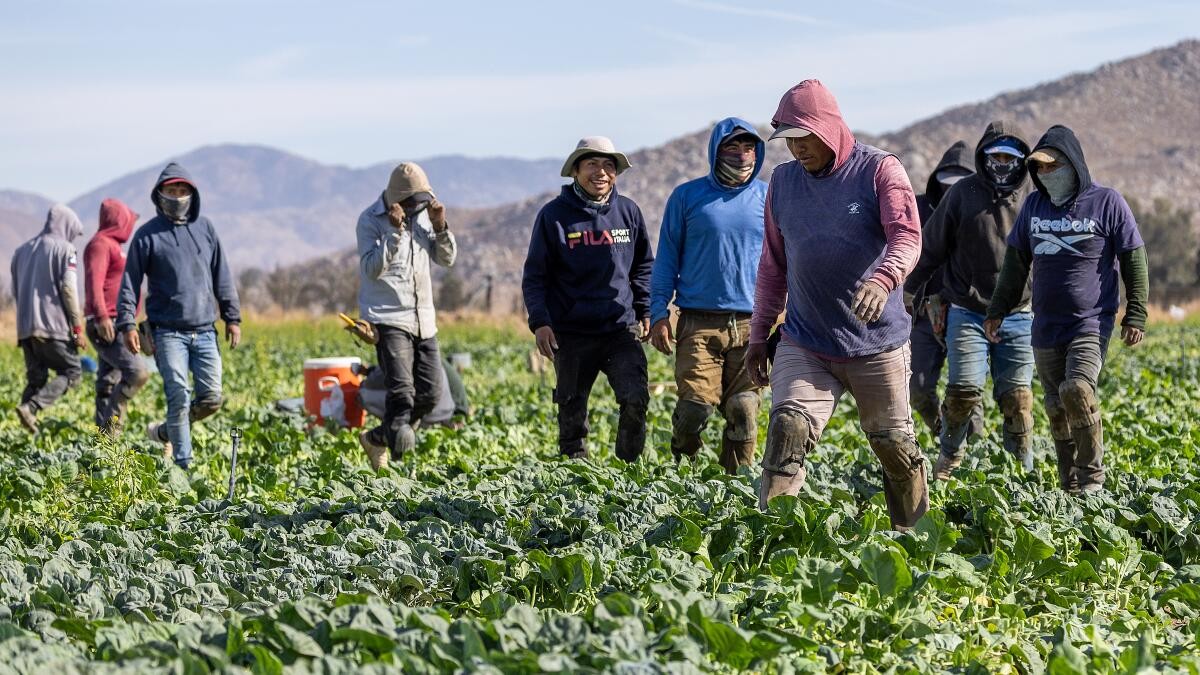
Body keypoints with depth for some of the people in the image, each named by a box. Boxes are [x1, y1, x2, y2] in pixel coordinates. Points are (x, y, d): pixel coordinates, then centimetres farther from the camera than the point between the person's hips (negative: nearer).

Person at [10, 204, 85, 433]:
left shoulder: (21, 250, 19)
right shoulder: (64, 249, -3)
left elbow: (16, 291, 19)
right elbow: (68, 289, -10)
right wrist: (77, 327, -8)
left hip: (25, 328, 7)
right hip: (53, 326, -6)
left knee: (36, 378, 10)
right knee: (72, 372, 1)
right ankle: (31, 407, -19)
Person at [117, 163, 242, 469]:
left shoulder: (205, 227, 10)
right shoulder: (148, 235, 0)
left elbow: (222, 277, 15)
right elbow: (130, 283, 1)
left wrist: (232, 318, 11)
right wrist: (127, 324, -8)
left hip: (204, 331, 4)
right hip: (168, 331, -4)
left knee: (211, 397, -1)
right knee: (179, 396, -11)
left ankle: (164, 432, 23)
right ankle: (184, 466, -4)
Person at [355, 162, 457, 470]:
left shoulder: (423, 214, 10)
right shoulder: (370, 221, -7)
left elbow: (447, 259, 12)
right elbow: (372, 269, -18)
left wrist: (440, 227, -5)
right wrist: (395, 233, -26)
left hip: (423, 320, 7)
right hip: (387, 318, -7)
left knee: (430, 392, 5)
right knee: (402, 392, -19)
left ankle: (377, 439, 22)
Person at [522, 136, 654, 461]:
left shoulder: (628, 211, 7)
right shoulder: (554, 215, -1)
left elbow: (644, 266, 19)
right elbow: (534, 276, 1)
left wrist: (645, 312, 11)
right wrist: (540, 322, -9)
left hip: (622, 328, 1)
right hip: (572, 334, -1)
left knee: (636, 398, -15)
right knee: (572, 410, 5)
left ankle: (629, 465, 1)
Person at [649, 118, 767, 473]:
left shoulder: (768, 197, 9)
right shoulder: (687, 196, 5)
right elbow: (667, 257, 9)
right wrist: (658, 313, 2)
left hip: (751, 324, 2)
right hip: (699, 323, -2)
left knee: (744, 412, -2)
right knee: (693, 409, -10)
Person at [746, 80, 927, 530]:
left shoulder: (879, 170, -6)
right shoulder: (783, 181, 8)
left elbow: (907, 237, -21)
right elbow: (773, 265, 16)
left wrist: (882, 280, -41)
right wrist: (759, 334, 15)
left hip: (878, 343, -2)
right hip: (804, 344, 3)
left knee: (894, 444, 8)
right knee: (788, 429, -18)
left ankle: (916, 532, 28)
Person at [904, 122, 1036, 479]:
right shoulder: (963, 193, 1)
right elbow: (930, 248, 7)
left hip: (1018, 317, 1)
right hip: (968, 314, -1)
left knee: (1017, 397, -1)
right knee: (964, 391, -10)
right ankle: (949, 461, 12)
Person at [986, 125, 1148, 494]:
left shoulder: (1106, 201, -5)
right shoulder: (1034, 204, 9)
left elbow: (1134, 262, -3)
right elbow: (1015, 261, 18)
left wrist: (1135, 315, -6)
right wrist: (998, 310, 16)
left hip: (1092, 323, -5)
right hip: (1046, 326, 5)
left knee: (1076, 389, -24)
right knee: (1057, 409, 5)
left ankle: (1092, 479, -12)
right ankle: (1070, 488, 13)